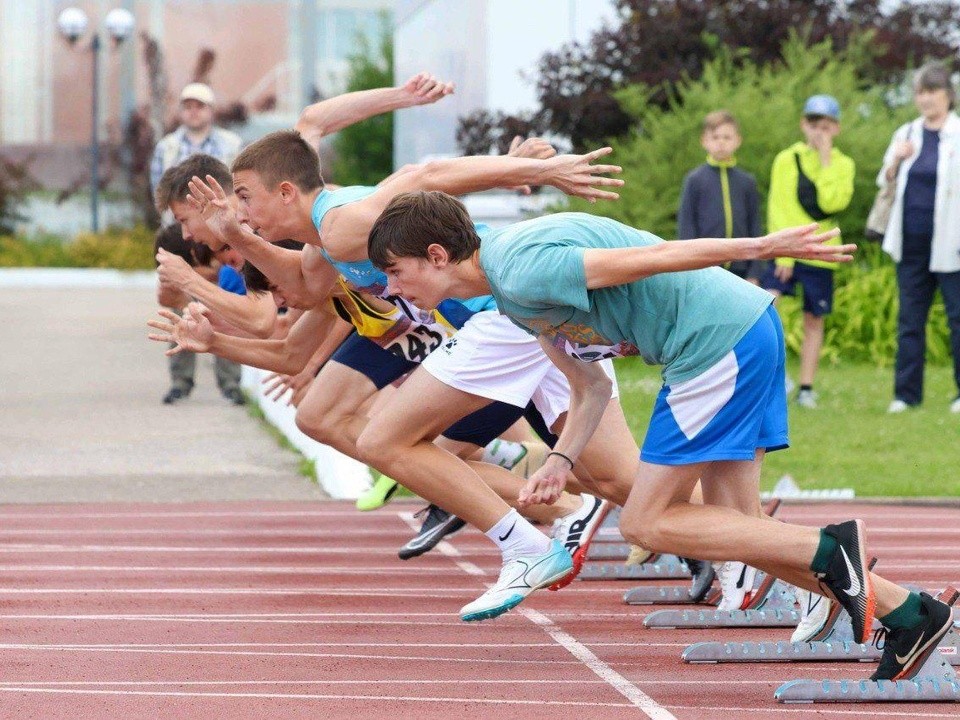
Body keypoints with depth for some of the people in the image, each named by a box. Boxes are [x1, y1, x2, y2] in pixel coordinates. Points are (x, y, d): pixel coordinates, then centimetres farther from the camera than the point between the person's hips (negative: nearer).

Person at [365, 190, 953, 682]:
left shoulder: (520, 273, -17)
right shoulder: (515, 298, 14)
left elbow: (643, 258, -20)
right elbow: (591, 387, 19)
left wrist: (760, 248, -20)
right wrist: (560, 462, 5)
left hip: (721, 341, -10)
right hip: (747, 329, 10)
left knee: (646, 523, -1)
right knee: (731, 526, 12)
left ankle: (830, 549, -4)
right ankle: (907, 614, 14)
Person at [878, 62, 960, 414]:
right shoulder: (906, 135, 12)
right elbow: (886, 184, 18)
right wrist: (895, 162, -3)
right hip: (912, 242, 5)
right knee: (910, 319, 6)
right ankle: (906, 394, 10)